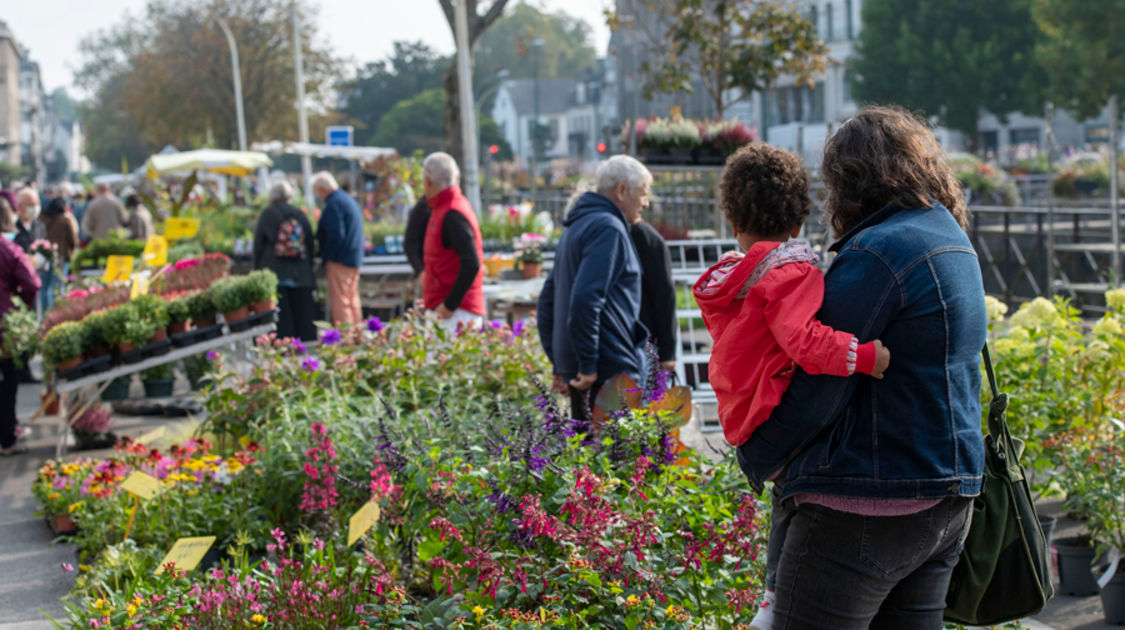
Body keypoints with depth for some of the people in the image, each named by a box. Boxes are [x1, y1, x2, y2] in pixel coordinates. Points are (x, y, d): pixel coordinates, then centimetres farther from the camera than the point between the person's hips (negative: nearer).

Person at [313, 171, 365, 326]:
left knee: (340, 302, -8)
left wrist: (325, 257, -11)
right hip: (354, 259, 10)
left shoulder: (333, 204, -14)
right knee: (353, 300, 15)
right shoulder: (349, 200, 17)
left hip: (340, 260, -10)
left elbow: (336, 234, -21)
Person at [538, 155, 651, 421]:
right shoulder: (608, 228, -12)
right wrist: (588, 365, -20)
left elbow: (548, 297, 24)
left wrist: (560, 364, 23)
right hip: (610, 369, -10)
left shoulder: (576, 227, 20)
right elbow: (585, 298, -23)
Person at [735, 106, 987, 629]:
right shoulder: (955, 243, 15)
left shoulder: (878, 252, -16)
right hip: (949, 498, 10)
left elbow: (819, 388, -15)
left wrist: (756, 460, 0)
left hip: (866, 504, -10)